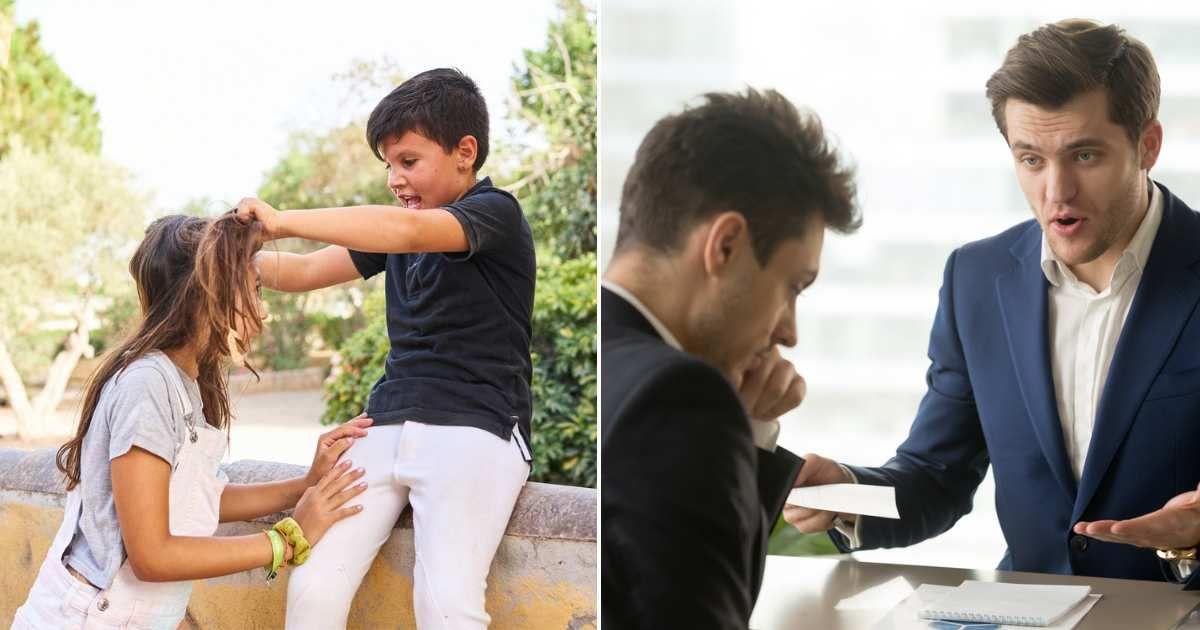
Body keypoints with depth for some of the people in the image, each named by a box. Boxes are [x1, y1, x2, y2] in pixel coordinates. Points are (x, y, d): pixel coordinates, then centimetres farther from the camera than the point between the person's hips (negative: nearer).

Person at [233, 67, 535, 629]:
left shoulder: (496, 213, -6)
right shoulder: (397, 227, 20)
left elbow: (407, 231, -25)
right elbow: (309, 271, 17)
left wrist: (282, 221, -25)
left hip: (474, 431, -6)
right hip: (388, 426, 6)